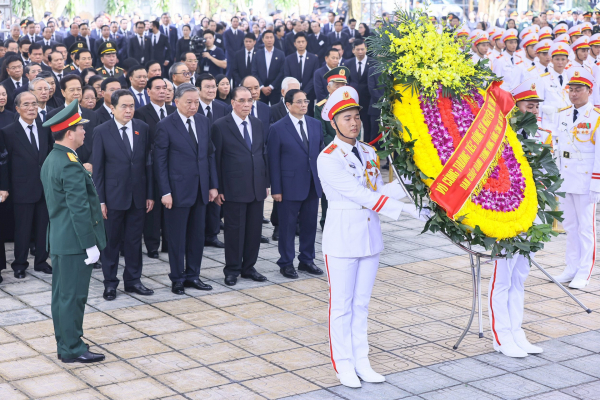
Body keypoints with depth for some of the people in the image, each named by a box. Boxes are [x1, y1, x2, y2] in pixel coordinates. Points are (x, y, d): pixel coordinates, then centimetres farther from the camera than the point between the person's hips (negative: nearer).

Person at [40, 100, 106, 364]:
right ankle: (72, 349, 6)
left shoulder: (50, 160, 10)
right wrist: (90, 244, -18)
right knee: (73, 296, -2)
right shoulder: (71, 165, -21)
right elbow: (79, 209, -22)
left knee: (61, 295, 15)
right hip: (74, 242, -10)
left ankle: (64, 344, 25)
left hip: (58, 241, 10)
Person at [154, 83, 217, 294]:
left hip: (200, 189, 5)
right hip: (178, 190, -5)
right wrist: (165, 192, -12)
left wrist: (213, 185, 7)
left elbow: (210, 154, 11)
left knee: (197, 235, 11)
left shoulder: (204, 122, 7)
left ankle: (192, 275, 24)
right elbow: (160, 161, -8)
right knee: (177, 237, 5)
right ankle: (177, 279, 17)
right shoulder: (165, 126, -8)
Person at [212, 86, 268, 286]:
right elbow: (215, 159, -6)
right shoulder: (220, 126, -6)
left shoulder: (257, 124, 11)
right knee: (234, 230, 2)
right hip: (234, 189, -5)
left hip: (257, 188, 5)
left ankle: (248, 267, 21)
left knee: (254, 229, 9)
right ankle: (232, 270, 14)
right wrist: (218, 189, -9)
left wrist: (266, 182, 10)